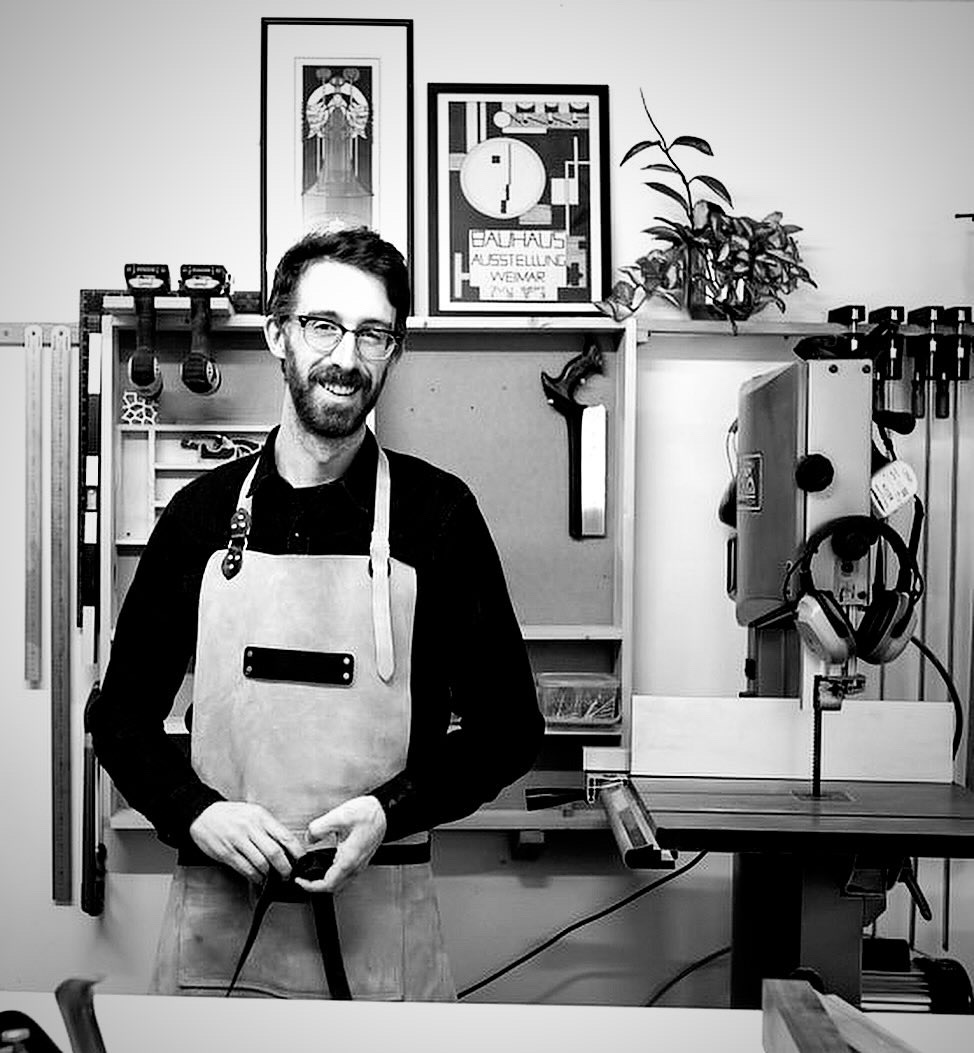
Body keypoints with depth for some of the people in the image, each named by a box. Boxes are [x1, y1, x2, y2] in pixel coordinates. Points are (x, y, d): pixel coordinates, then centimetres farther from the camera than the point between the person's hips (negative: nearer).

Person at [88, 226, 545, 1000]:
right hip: (213, 917, 2)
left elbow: (509, 726, 1)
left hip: (379, 919, -1)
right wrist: (195, 813, -9)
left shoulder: (437, 510, -2)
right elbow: (121, 714, 8)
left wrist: (392, 810, -14)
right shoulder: (203, 510, 4)